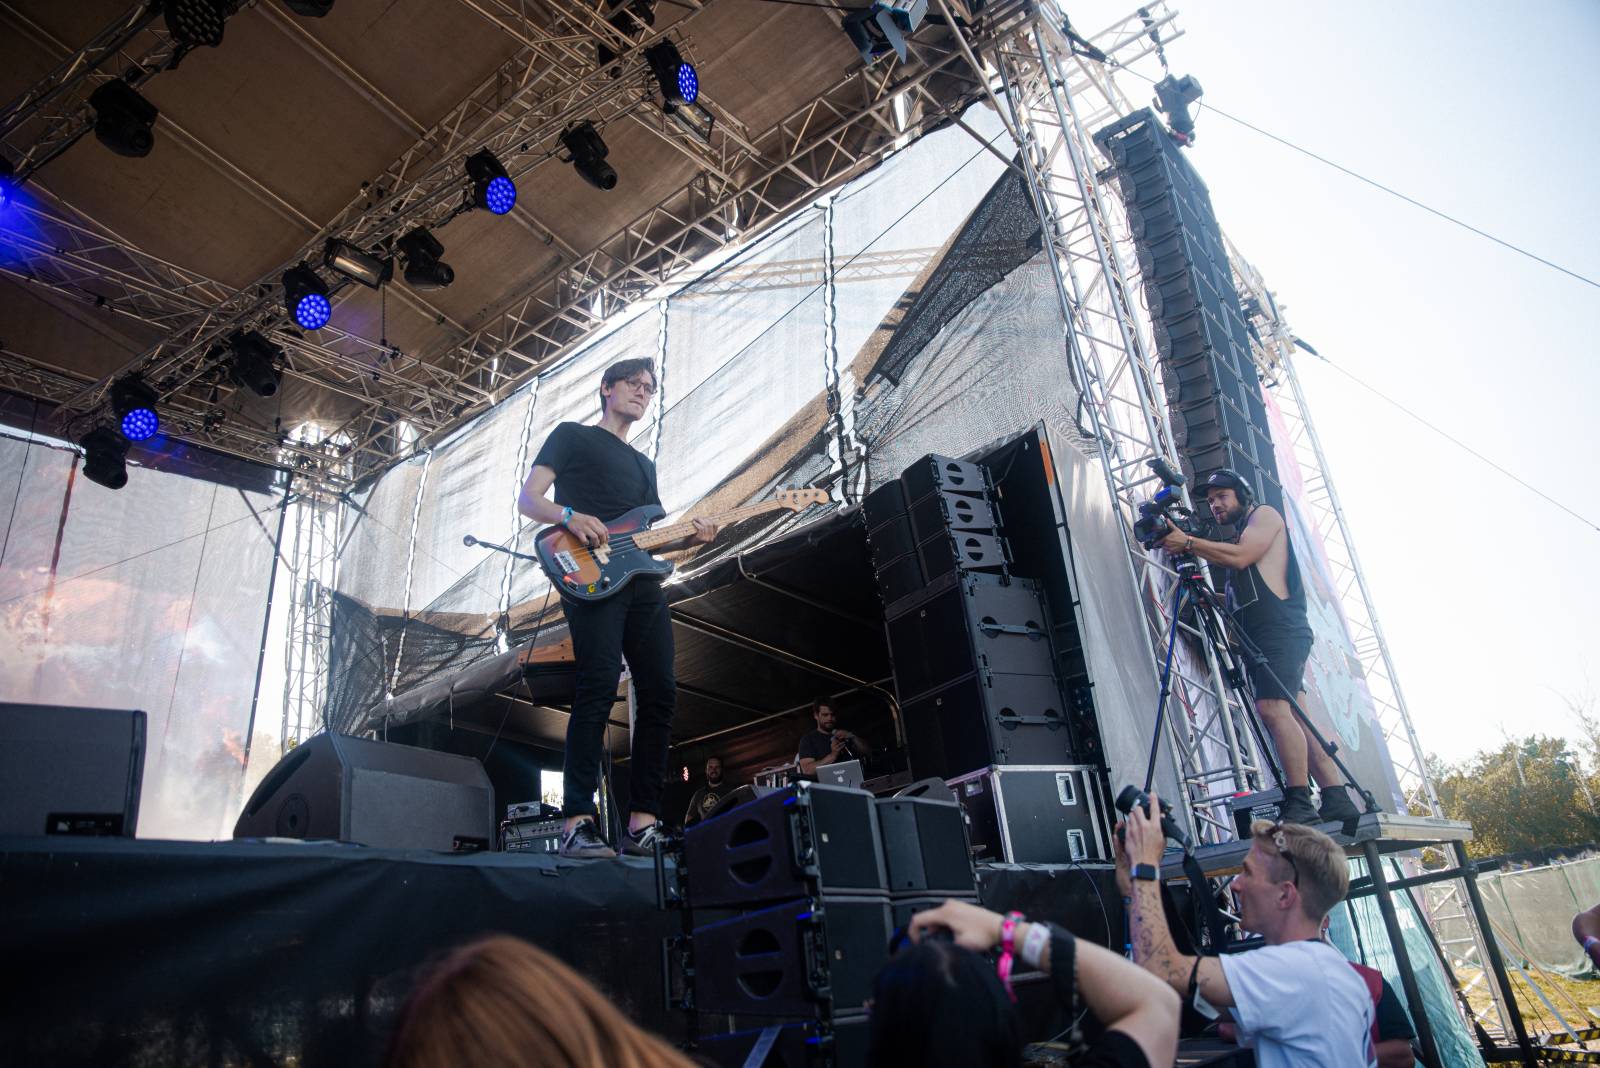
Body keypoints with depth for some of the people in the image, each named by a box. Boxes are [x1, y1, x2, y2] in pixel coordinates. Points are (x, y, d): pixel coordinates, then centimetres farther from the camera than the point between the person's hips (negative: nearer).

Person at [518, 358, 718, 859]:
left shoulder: (644, 464, 31)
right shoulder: (572, 436, 13)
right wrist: (570, 516, -18)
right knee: (599, 686, -20)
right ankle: (577, 823, -19)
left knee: (659, 694, -3)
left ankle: (642, 823, 1)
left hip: (643, 583, 7)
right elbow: (527, 499, 2)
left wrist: (689, 537, 6)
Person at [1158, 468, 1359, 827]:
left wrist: (1188, 543, -8)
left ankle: (1300, 803, -25)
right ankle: (1337, 800, 2)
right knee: (1293, 716, 3)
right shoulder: (1238, 538, 30)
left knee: (1273, 707, -22)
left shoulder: (1265, 515, 8)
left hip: (1280, 628, -9)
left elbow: (1240, 556, -11)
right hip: (1260, 638, 9)